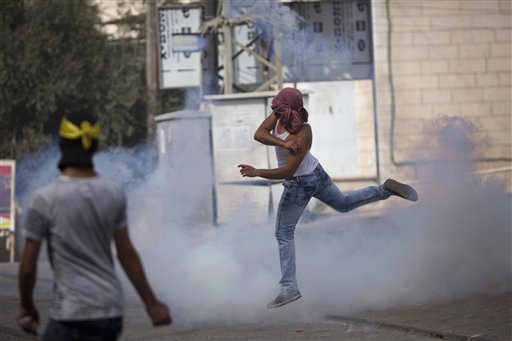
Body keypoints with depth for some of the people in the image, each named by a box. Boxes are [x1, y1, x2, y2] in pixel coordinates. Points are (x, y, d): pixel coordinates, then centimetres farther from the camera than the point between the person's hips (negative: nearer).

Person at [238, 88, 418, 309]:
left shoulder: (303, 135, -34)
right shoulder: (278, 114, -15)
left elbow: (287, 171, -31)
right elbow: (258, 135, -23)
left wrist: (257, 173, -28)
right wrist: (283, 143, -38)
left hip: (300, 184, -9)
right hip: (315, 173, 9)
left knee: (284, 234, 1)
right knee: (344, 204, 28)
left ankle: (289, 287, 3)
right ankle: (386, 189, 18)